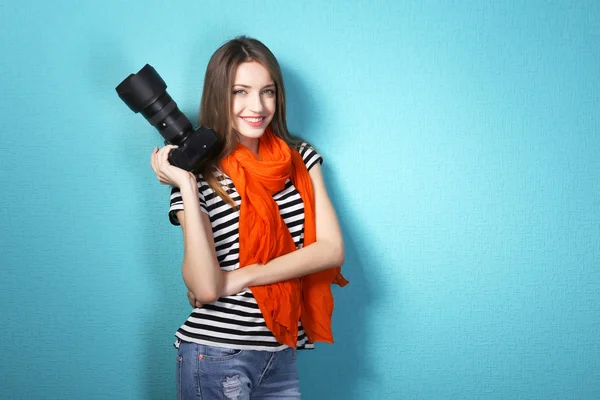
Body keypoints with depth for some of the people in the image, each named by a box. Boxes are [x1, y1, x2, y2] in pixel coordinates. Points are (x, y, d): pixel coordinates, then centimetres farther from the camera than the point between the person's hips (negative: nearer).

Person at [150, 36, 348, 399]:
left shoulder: (301, 158, 2)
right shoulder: (201, 175, -9)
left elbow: (332, 249, -7)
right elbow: (205, 289, -18)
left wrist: (242, 277, -13)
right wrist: (187, 188, -22)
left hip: (282, 353, 4)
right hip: (216, 356, -3)